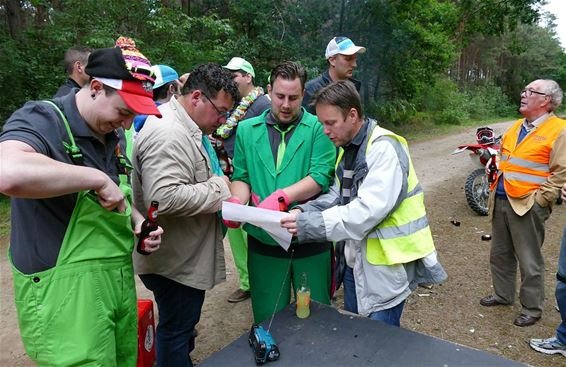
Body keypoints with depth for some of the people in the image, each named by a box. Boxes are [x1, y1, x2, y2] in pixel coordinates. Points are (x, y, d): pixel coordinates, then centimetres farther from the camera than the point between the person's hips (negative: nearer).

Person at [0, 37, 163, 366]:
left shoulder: (114, 135, 9)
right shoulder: (42, 120, -15)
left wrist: (138, 221, 3)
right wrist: (98, 178, -27)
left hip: (120, 279, 7)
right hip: (65, 293, -7)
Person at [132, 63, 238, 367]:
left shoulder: (188, 126, 9)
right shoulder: (167, 135, -25)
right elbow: (164, 198, -35)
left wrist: (221, 196, 5)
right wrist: (217, 188, -22)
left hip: (187, 255, 10)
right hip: (176, 261, -10)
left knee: (182, 324, 26)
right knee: (176, 331, 9)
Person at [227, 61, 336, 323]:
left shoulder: (318, 129, -4)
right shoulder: (247, 130, 7)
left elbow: (321, 176, -15)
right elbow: (241, 176, 5)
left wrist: (281, 196, -27)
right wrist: (236, 200, -16)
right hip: (264, 242, 2)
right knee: (267, 319, 18)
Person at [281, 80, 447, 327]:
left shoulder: (384, 148, -20)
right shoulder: (347, 149, 8)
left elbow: (368, 211, -29)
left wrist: (309, 224, -29)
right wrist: (304, 212, -10)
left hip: (385, 264, -8)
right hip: (354, 259, 8)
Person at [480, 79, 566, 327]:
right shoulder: (516, 127, 13)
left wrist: (539, 200, -16)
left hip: (527, 206, -7)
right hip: (500, 201, 8)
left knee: (529, 262, 4)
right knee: (500, 254, 18)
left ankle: (532, 309, 20)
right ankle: (503, 294, 36)